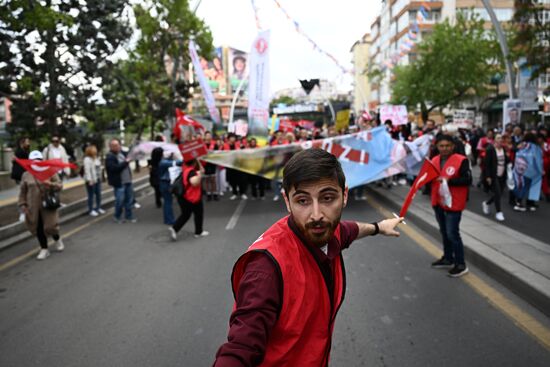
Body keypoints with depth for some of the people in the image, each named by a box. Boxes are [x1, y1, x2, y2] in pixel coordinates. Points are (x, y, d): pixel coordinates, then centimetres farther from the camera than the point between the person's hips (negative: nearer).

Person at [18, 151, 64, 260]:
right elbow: (22, 192, 9)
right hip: (33, 207, 2)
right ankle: (44, 249, 20)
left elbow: (60, 185, -3)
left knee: (50, 226, -3)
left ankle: (57, 239, 31)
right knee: (38, 228, 6)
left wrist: (51, 184, -23)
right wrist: (22, 205, 3)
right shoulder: (26, 175, 4)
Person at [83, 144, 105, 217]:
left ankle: (98, 208, 24)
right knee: (91, 195, -2)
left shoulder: (96, 158, 13)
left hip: (97, 179, 8)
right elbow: (87, 170, -19)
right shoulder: (87, 159, -13)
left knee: (98, 194, 12)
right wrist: (89, 180, -24)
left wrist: (100, 177, 14)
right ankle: (91, 210, 5)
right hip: (91, 180, -8)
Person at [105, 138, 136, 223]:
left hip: (127, 180, 8)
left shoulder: (121, 153, 10)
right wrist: (125, 162, -21)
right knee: (120, 200, -1)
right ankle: (117, 217, 18)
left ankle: (129, 216, 24)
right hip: (119, 182, -8)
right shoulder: (110, 157, -13)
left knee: (129, 199, 13)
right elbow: (115, 168, -26)